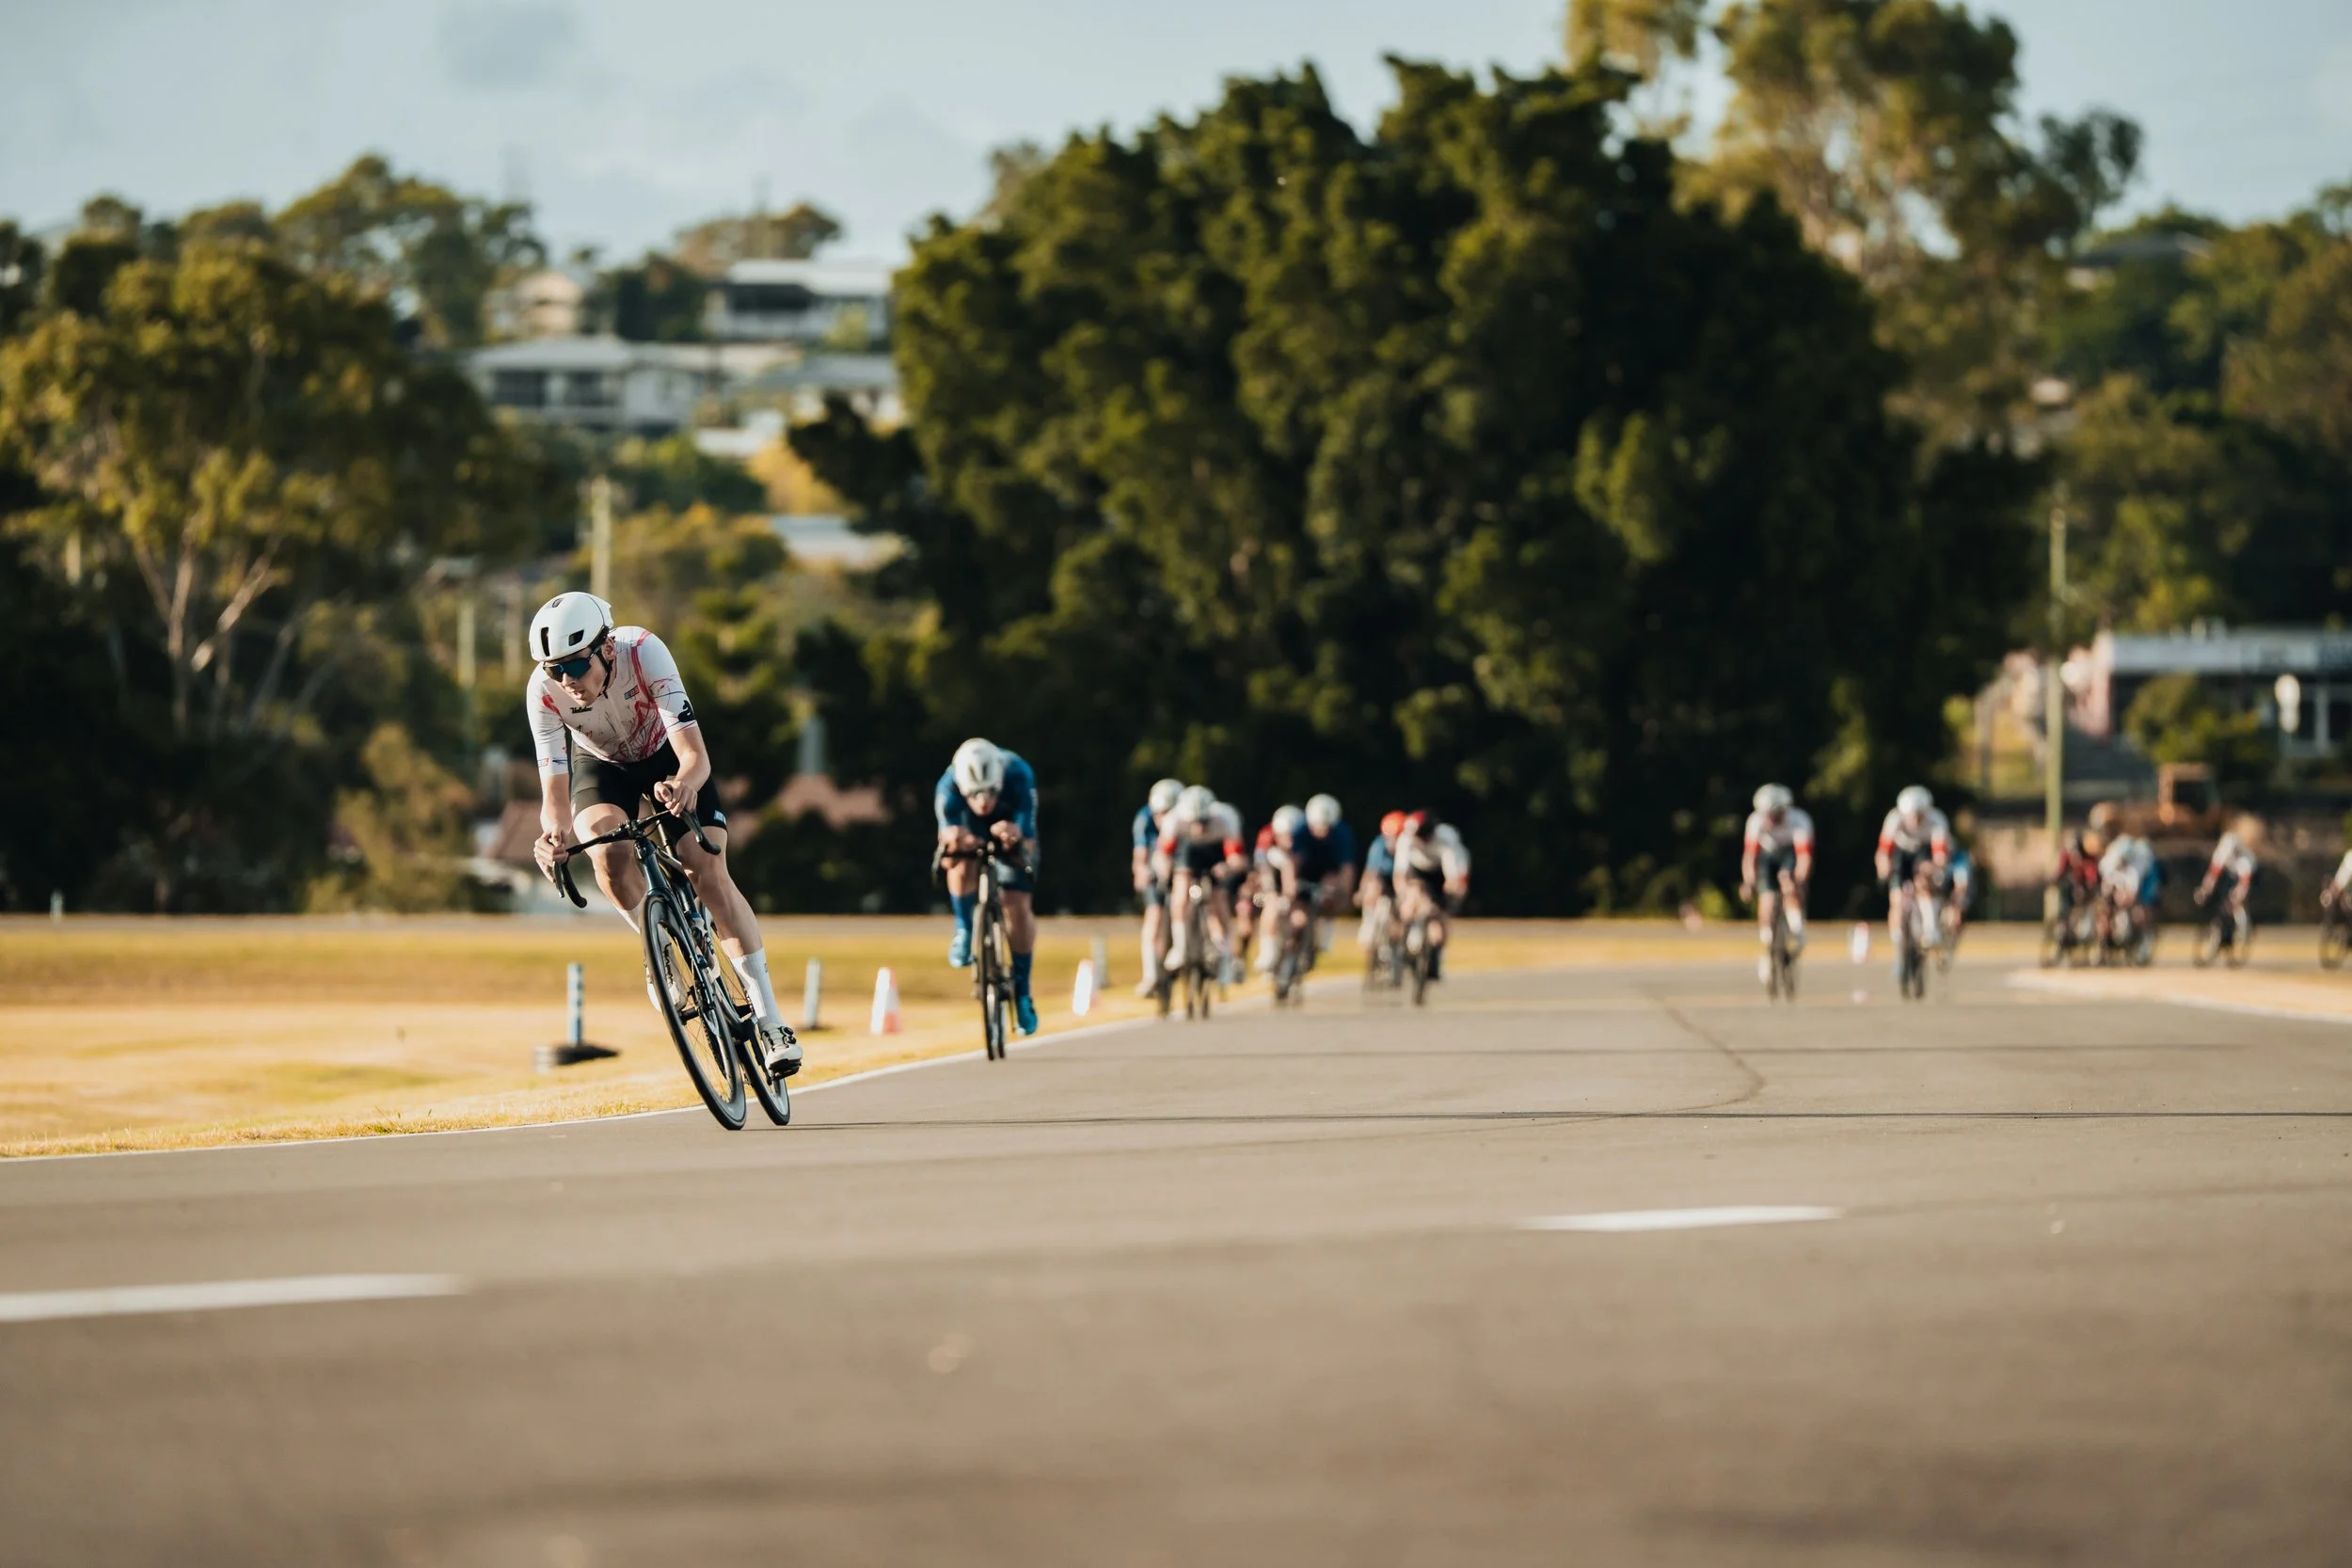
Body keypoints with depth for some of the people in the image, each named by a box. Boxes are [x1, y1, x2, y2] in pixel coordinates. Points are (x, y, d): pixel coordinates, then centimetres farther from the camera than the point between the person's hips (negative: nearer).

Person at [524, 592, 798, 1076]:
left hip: (666, 754, -1)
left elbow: (696, 755, -43)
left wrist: (686, 783, -66)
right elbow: (554, 787, -33)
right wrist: (555, 832, -55)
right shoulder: (544, 691, -33)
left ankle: (769, 1019, -10)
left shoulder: (644, 653, -38)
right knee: (608, 851, -30)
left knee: (708, 871, -16)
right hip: (600, 764, 1)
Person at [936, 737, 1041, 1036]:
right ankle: (964, 931, -7)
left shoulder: (1018, 777, -38)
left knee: (1017, 907, -12)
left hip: (1011, 835, 0)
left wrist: (1016, 838, -63)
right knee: (962, 865, -34)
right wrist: (951, 840, -62)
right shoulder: (949, 787, -36)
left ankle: (1022, 992, 1)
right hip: (971, 832, 0)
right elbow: (947, 830, -38)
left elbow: (1028, 843, -39)